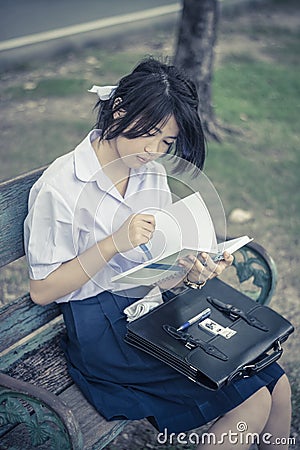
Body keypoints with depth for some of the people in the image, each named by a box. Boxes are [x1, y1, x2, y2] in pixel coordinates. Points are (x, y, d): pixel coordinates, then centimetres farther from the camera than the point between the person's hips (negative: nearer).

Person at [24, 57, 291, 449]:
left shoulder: (152, 174, 6)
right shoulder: (60, 187, -15)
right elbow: (42, 290, -13)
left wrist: (190, 270, -13)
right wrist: (114, 243, -24)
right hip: (102, 326, -7)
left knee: (278, 386, -3)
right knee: (252, 405, -14)